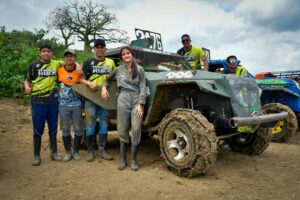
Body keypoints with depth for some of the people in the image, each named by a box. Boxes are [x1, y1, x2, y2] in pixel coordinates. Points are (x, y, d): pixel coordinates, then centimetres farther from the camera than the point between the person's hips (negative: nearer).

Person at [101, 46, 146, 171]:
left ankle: (133, 160, 6)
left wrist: (140, 104, -9)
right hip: (123, 101, 1)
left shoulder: (139, 70, 4)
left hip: (137, 101, -1)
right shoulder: (118, 70, 8)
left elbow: (142, 88, -1)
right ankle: (123, 159, 16)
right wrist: (104, 87, 5)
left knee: (136, 130, -8)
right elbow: (107, 79, 25)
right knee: (122, 131, 2)